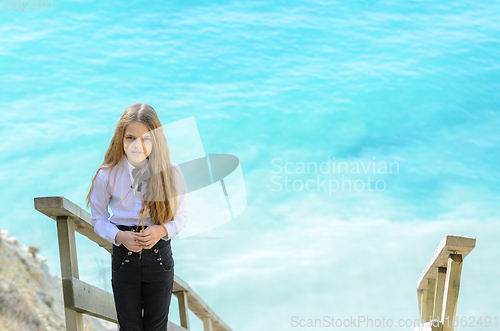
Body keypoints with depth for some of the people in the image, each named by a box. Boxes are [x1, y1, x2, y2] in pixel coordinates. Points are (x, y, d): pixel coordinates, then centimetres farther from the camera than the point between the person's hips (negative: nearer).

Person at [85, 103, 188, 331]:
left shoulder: (170, 172, -11)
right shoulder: (107, 175, -11)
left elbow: (181, 215, 1)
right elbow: (98, 219, 2)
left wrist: (162, 230, -19)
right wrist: (119, 236, -17)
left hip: (160, 255, 0)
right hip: (123, 259, 0)